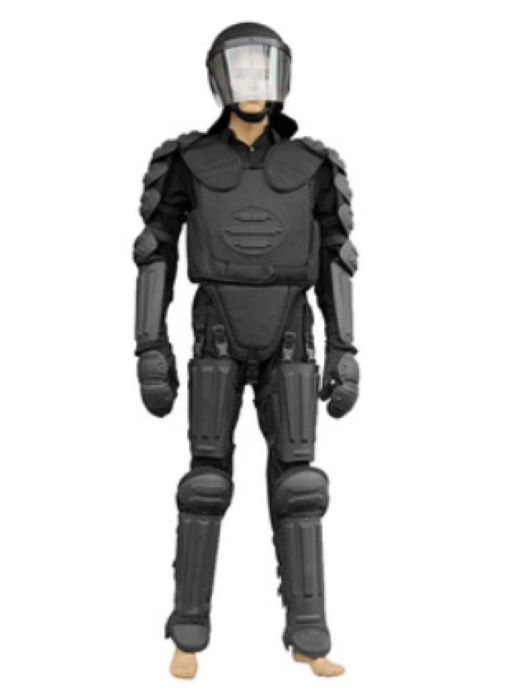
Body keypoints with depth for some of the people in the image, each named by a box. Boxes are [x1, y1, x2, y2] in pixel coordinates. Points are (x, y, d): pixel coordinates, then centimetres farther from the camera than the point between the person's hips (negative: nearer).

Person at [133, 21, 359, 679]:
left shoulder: (312, 165, 3)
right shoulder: (188, 161, -2)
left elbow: (335, 263, 5)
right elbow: (154, 255, 0)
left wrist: (345, 354, -1)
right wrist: (151, 351, -6)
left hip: (286, 343, 2)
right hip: (218, 339, -1)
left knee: (296, 482, -3)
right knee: (208, 482, -4)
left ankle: (307, 637, 4)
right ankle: (189, 635, 9)